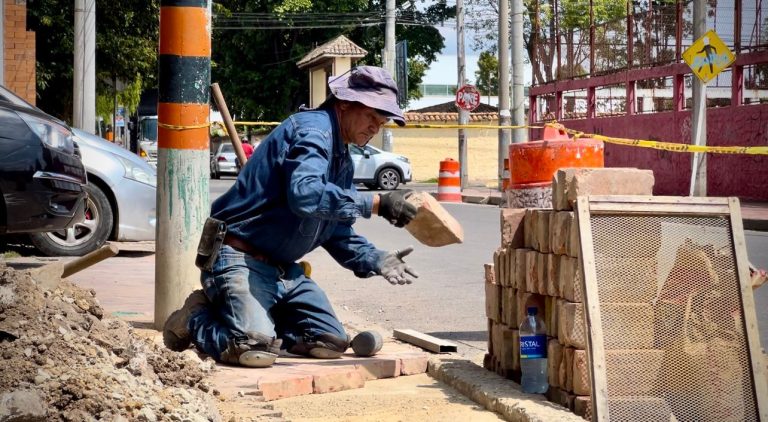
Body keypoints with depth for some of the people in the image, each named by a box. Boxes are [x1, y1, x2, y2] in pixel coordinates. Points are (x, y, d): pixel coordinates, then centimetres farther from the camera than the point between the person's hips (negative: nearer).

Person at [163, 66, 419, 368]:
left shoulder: (343, 161, 16)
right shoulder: (313, 128, -15)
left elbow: (338, 234, 18)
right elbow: (304, 194, -34)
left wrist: (375, 260, 0)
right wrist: (376, 204, -33)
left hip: (284, 269, 10)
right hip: (241, 260, -10)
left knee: (332, 342, 4)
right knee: (256, 351, -27)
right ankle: (197, 319, 2)